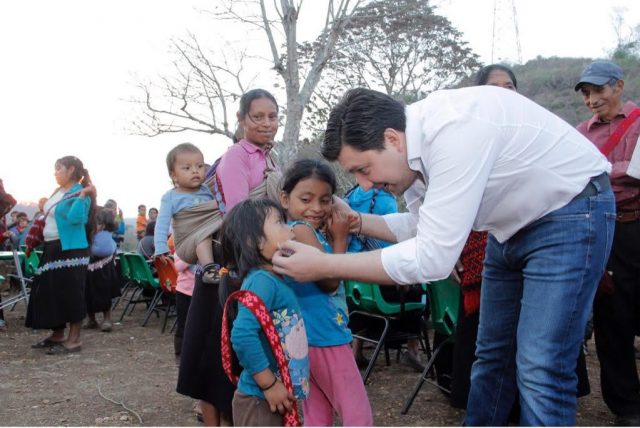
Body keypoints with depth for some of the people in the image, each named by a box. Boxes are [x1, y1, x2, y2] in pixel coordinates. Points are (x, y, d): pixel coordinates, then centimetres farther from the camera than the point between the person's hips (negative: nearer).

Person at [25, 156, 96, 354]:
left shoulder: (79, 193, -12)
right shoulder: (58, 192, 15)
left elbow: (74, 218, -28)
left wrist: (84, 196, -31)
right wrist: (44, 206, 17)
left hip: (70, 249, -10)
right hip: (52, 248, 10)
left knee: (70, 292, -6)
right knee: (49, 291, 13)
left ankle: (74, 339, 2)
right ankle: (58, 335, 25)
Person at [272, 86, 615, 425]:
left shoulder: (454, 130, -34)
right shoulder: (413, 144, -5)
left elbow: (432, 258, -34)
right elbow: (422, 227, 9)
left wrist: (323, 266, -28)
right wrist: (357, 221, -5)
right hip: (512, 224, 9)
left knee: (540, 373, -11)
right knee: (493, 355, 14)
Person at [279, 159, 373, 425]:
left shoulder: (315, 231, 12)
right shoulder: (300, 229, -17)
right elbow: (330, 281, -18)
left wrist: (332, 236, 3)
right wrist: (340, 239, -8)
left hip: (315, 338, 9)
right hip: (325, 339, -9)